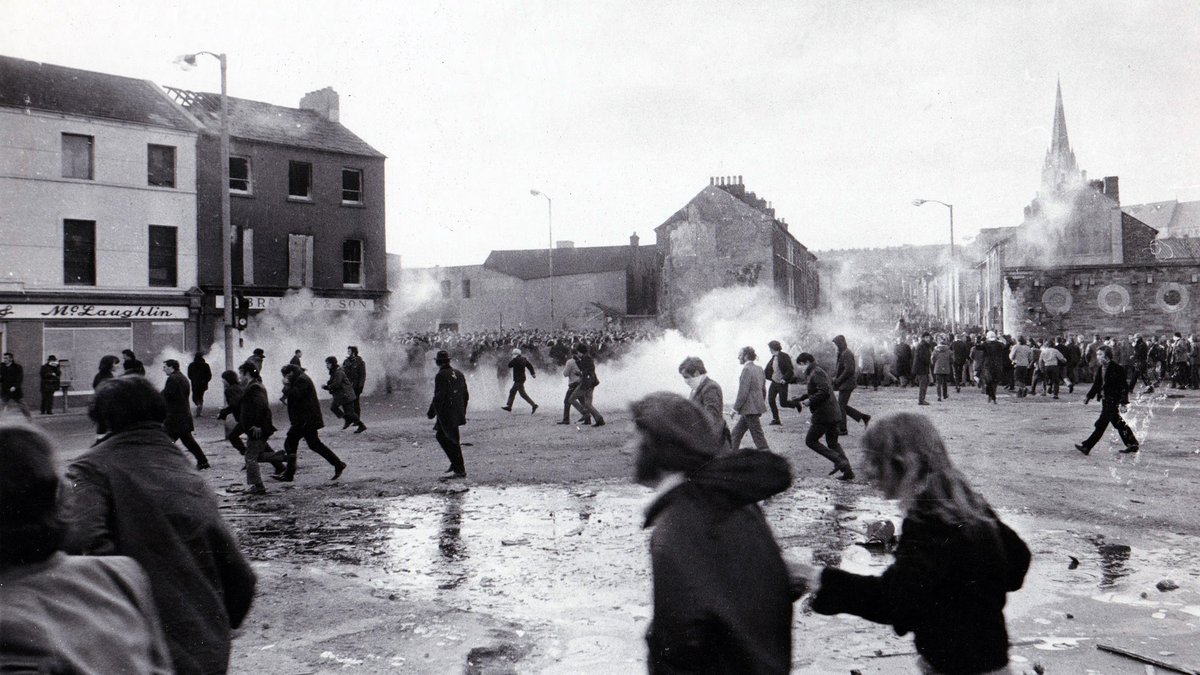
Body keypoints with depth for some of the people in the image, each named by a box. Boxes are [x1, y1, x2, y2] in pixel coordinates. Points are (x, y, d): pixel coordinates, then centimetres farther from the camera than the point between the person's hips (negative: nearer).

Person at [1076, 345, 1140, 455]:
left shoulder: (1117, 368, -16)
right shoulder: (1101, 368, 9)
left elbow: (1124, 386, -15)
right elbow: (1097, 384, 18)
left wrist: (1123, 403, -19)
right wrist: (1089, 396, 12)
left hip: (1113, 401, -9)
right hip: (1106, 400, 9)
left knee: (1101, 424, -8)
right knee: (1118, 423, 17)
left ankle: (1086, 446, -9)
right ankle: (1132, 444, 28)